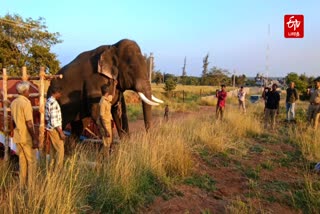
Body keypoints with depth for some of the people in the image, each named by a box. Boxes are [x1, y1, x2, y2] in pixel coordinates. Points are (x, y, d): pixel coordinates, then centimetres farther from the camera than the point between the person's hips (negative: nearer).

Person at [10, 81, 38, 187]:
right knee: (32, 161, 3)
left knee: (22, 161, 14)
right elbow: (29, 123, -20)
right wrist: (35, 138, -16)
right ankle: (30, 185, 7)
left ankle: (22, 185, 21)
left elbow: (14, 121, 15)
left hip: (18, 137, 8)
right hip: (27, 138, -7)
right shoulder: (26, 103, -17)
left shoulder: (13, 103, 7)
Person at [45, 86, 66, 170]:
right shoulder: (53, 103, -21)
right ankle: (58, 170, 1)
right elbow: (54, 120, -24)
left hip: (50, 129, 10)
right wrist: (61, 132, -20)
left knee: (53, 150, 16)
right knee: (60, 150, -3)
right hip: (54, 129, -10)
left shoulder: (48, 101, 9)